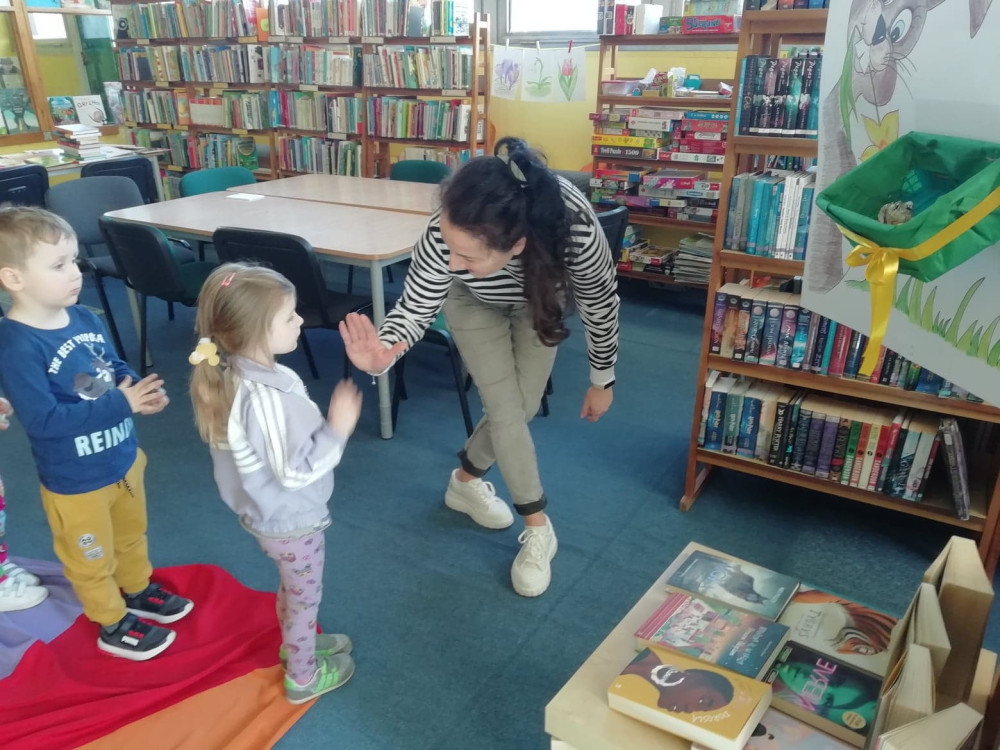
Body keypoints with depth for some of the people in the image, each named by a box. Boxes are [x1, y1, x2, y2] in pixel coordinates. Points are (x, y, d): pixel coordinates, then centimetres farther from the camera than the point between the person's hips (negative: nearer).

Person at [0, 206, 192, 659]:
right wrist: (121, 404, -31)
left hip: (124, 458, 7)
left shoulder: (84, 318, -5)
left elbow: (115, 370, 8)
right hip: (74, 481, -7)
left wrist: (143, 391, -15)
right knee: (91, 559, 18)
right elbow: (43, 420, -30)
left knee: (131, 536, 29)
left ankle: (137, 591, 55)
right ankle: (113, 626, 39)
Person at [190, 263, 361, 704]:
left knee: (292, 589, 31)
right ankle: (303, 676, 39)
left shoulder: (233, 375, -7)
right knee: (304, 597, 17)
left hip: (266, 513, 8)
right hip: (290, 521, -8)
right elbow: (295, 471, -31)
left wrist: (322, 425, 5)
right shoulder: (265, 399, -37)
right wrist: (337, 430, -25)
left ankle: (296, 643, 55)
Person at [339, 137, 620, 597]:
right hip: (475, 304, -1)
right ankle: (539, 530, 14)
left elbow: (601, 307, -23)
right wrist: (383, 352, -49)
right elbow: (415, 308, -27)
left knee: (523, 407, 6)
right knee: (506, 410, -6)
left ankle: (465, 481, 35)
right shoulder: (445, 236, -44)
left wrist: (602, 381, -9)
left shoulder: (577, 231, -45)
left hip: (541, 298, 1)